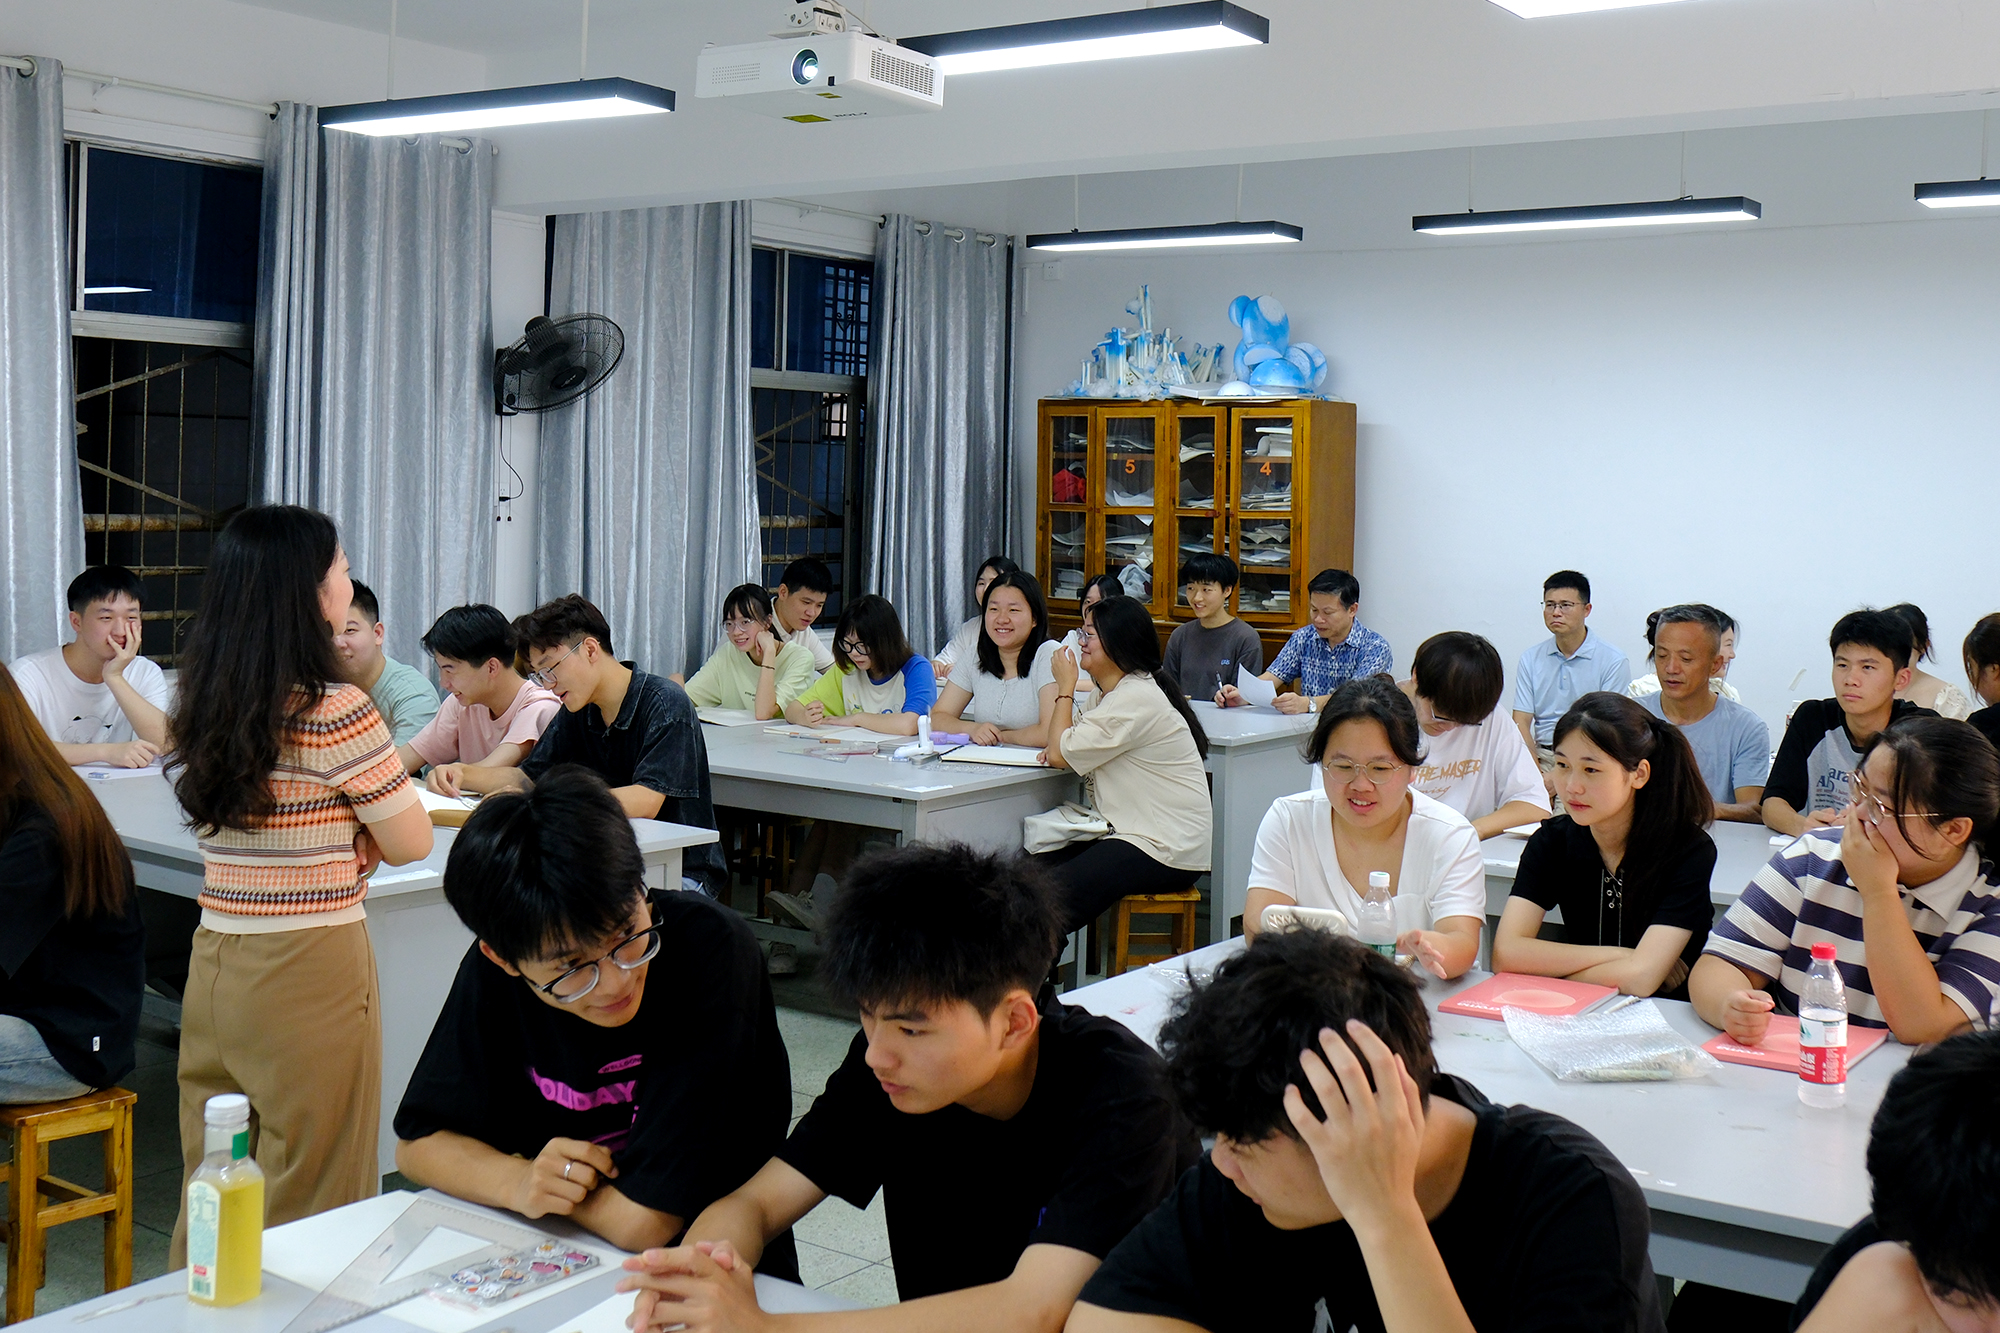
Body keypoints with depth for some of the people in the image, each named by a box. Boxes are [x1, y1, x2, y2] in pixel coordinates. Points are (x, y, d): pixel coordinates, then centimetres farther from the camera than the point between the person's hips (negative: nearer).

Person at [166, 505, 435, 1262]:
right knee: (310, 1208, 6)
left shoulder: (204, 705, 5)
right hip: (310, 970, -7)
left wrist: (336, 844, 3)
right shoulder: (335, 711, -16)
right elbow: (411, 844, -7)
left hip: (214, 965, 7)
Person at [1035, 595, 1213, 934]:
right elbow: (1062, 750, 14)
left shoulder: (1136, 699, -18)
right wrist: (1058, 750, -10)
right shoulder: (1106, 692, 15)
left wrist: (1065, 687, -4)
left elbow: (1060, 755, -15)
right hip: (1131, 833, 10)